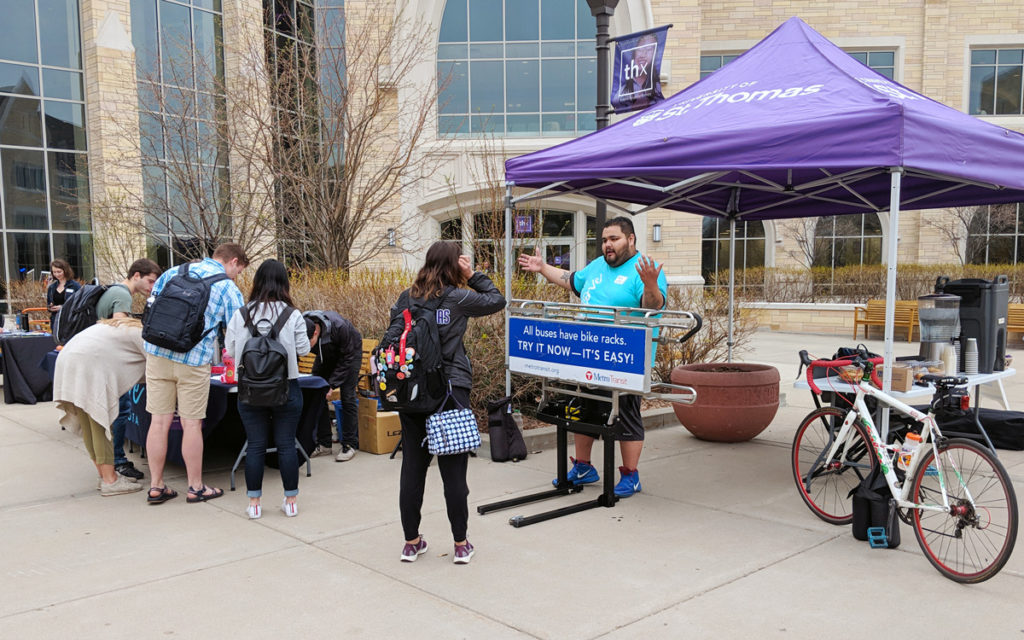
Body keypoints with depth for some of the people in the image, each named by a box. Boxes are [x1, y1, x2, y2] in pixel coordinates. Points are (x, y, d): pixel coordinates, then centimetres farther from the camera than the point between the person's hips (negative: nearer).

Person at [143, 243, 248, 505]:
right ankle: (196, 487, 16)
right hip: (193, 360, -5)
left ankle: (156, 486, 17)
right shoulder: (227, 288, 1)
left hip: (157, 353, 5)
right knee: (191, 424, 5)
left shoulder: (175, 271, 15)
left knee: (159, 421, 9)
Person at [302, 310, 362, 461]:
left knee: (347, 397, -10)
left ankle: (350, 445, -2)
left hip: (350, 351, -5)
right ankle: (323, 444, 8)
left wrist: (332, 384, -31)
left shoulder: (339, 327, -40)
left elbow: (347, 358, -27)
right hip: (326, 354, 5)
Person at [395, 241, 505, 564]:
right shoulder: (457, 298, -6)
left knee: (412, 468, 10)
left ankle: (411, 542, 20)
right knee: (453, 470, 4)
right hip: (450, 391, -4)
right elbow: (497, 300, 5)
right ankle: (460, 544, 14)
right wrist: (472, 276, 9)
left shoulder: (407, 297, 5)